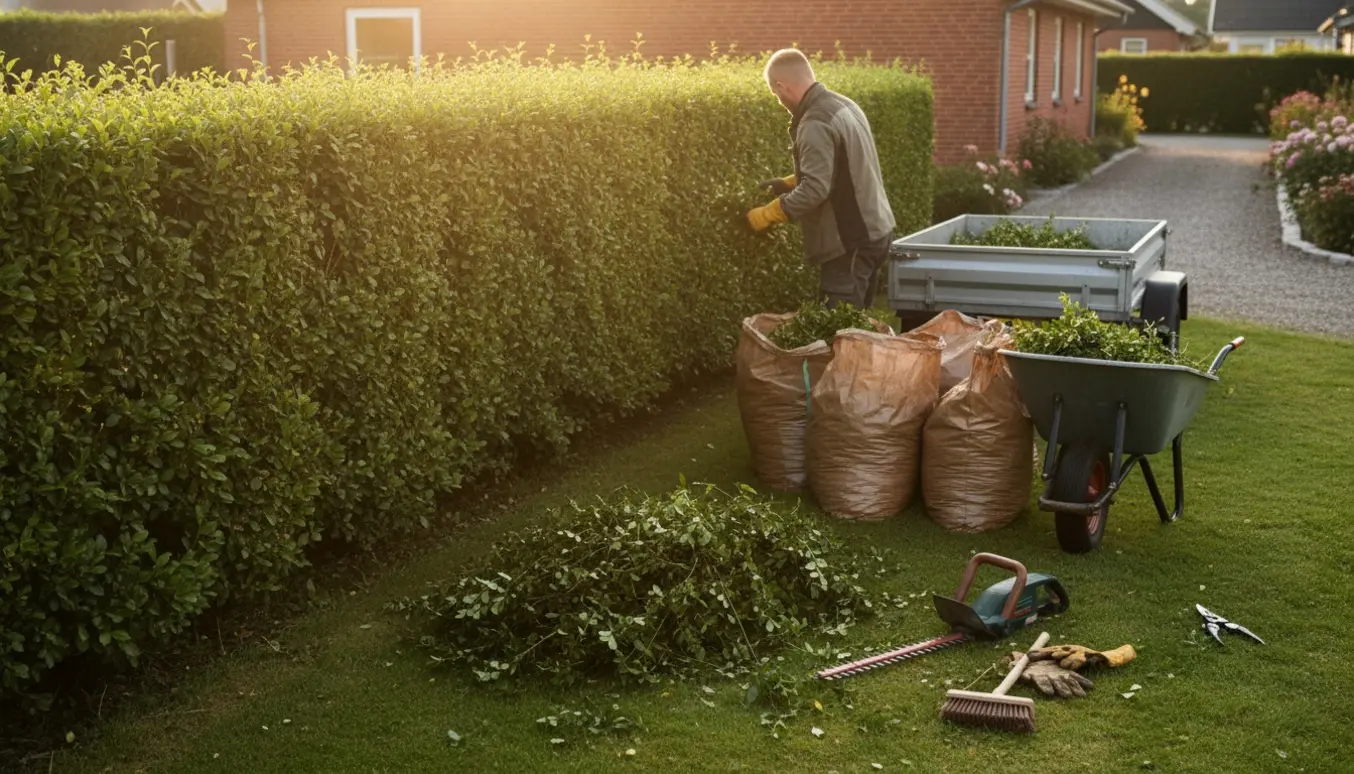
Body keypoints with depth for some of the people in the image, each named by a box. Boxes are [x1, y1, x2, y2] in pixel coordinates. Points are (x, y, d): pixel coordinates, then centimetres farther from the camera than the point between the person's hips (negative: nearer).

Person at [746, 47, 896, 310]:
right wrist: (788, 184, 20)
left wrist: (765, 216, -17)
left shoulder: (816, 123, -20)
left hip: (852, 241, -10)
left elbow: (814, 190, -26)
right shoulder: (844, 105, 11)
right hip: (873, 230, 10)